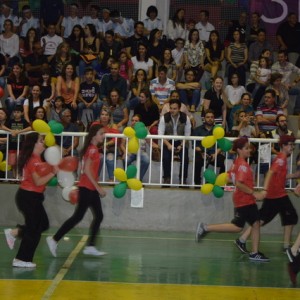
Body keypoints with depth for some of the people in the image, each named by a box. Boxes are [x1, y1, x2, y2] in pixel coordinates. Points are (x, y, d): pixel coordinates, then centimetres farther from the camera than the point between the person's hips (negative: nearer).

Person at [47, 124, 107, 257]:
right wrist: (98, 187, -20)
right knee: (78, 216, -7)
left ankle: (90, 246, 11)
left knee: (98, 216, 9)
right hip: (87, 188, -10)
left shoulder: (92, 149, 13)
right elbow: (87, 169, -21)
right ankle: (54, 239, -2)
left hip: (91, 188, 10)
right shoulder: (92, 149, -14)